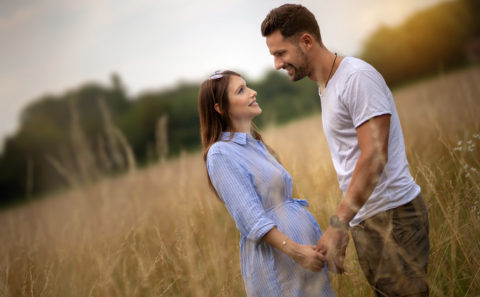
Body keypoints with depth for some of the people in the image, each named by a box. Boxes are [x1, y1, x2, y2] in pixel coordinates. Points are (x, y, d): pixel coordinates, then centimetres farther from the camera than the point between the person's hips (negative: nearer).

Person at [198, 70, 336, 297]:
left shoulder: (256, 144, 14)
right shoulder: (221, 154, -13)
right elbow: (250, 218, -19)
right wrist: (295, 251, -24)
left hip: (304, 245, 8)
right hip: (275, 258, -8)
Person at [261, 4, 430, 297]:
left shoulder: (357, 77, -14)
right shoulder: (325, 87, 15)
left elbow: (374, 157, -22)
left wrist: (338, 223, -23)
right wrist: (344, 223, 12)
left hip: (392, 213, -9)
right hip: (361, 218, 9)